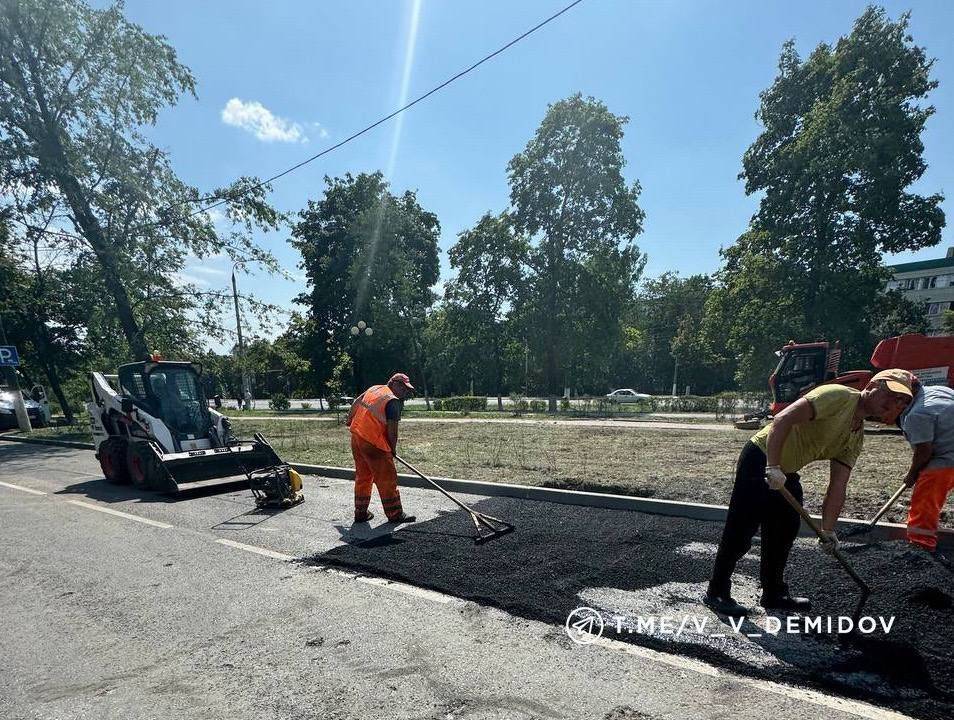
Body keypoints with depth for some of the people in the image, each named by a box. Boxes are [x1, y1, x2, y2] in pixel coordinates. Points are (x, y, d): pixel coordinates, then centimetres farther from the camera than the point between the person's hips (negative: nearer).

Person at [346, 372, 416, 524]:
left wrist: (350, 419, 41)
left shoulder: (374, 388, 11)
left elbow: (356, 402, 25)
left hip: (356, 436, 9)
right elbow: (392, 430, -14)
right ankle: (395, 514, 10)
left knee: (362, 476, 18)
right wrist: (393, 449, 1)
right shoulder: (393, 401, -12)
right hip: (374, 443, -9)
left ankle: (360, 513, 26)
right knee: (387, 479, 1)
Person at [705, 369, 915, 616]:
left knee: (784, 534, 17)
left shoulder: (857, 437, 9)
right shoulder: (838, 396, -17)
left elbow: (837, 486, 7)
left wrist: (827, 529, 1)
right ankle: (717, 593, 8)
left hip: (787, 472, 10)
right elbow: (782, 419, -29)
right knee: (740, 532, -5)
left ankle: (774, 594, 35)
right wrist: (773, 467, -31)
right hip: (761, 459, -9)